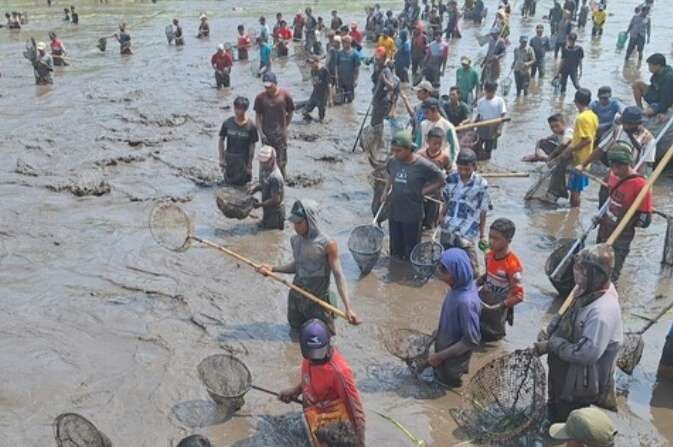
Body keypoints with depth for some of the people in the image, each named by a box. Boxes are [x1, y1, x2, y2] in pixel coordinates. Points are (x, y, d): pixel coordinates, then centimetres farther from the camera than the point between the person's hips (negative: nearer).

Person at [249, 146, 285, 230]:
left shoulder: (275, 177, -29)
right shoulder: (264, 169, -1)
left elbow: (276, 200, -26)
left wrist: (259, 204, -17)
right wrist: (255, 188, -2)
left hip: (275, 213, -9)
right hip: (267, 211, 9)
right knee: (260, 227, 22)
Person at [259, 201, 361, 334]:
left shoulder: (327, 244, -18)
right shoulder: (295, 240, 1)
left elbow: (339, 275, -19)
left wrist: (348, 308, -28)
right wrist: (273, 269, 3)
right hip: (296, 298, 6)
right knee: (296, 336, 16)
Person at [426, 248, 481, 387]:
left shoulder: (465, 301, -41)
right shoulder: (462, 285, -15)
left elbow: (471, 340, -31)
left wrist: (440, 356, -23)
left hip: (453, 357, -7)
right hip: (447, 343, 7)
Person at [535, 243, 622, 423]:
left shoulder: (603, 311, -33)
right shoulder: (587, 292, -4)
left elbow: (587, 353, -35)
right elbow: (566, 317, 13)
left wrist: (552, 345, -24)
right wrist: (548, 331, -5)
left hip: (581, 387, -9)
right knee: (556, 419, 29)